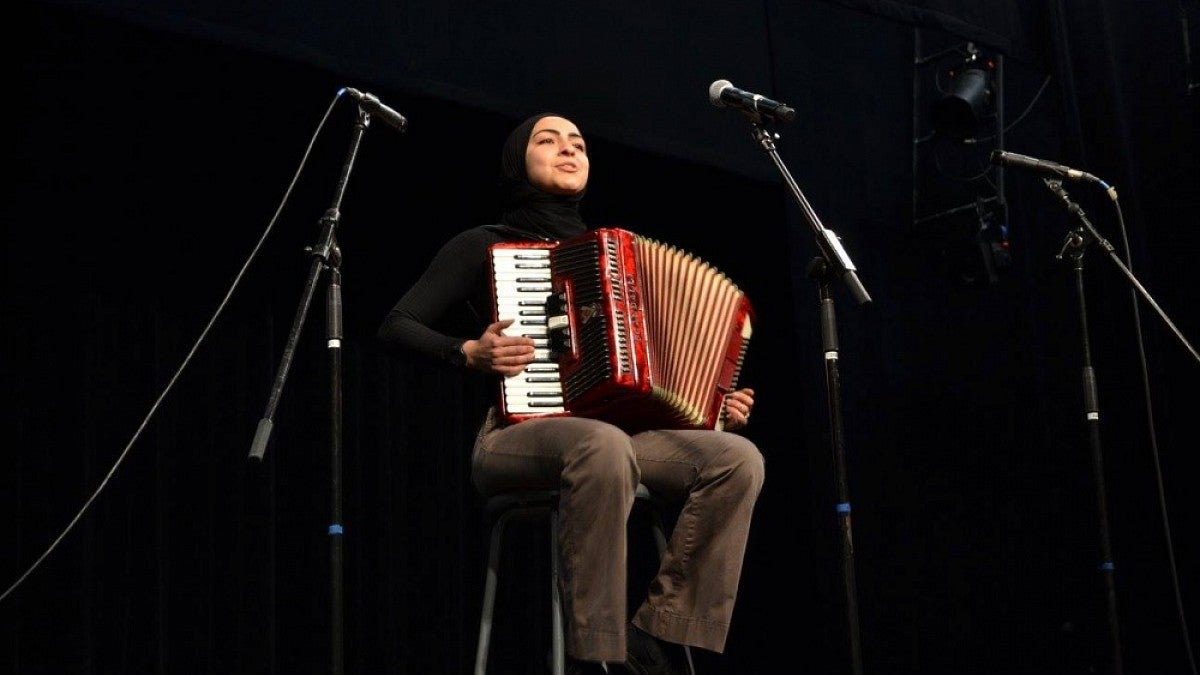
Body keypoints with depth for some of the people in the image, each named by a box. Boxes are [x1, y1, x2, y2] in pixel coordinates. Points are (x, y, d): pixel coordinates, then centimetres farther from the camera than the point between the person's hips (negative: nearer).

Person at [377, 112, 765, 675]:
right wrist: (469, 353, -15)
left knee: (738, 457, -23)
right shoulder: (485, 245, 10)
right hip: (517, 436, -5)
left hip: (622, 430, 5)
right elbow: (395, 327, 3)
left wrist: (715, 407, 8)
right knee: (604, 446, -40)